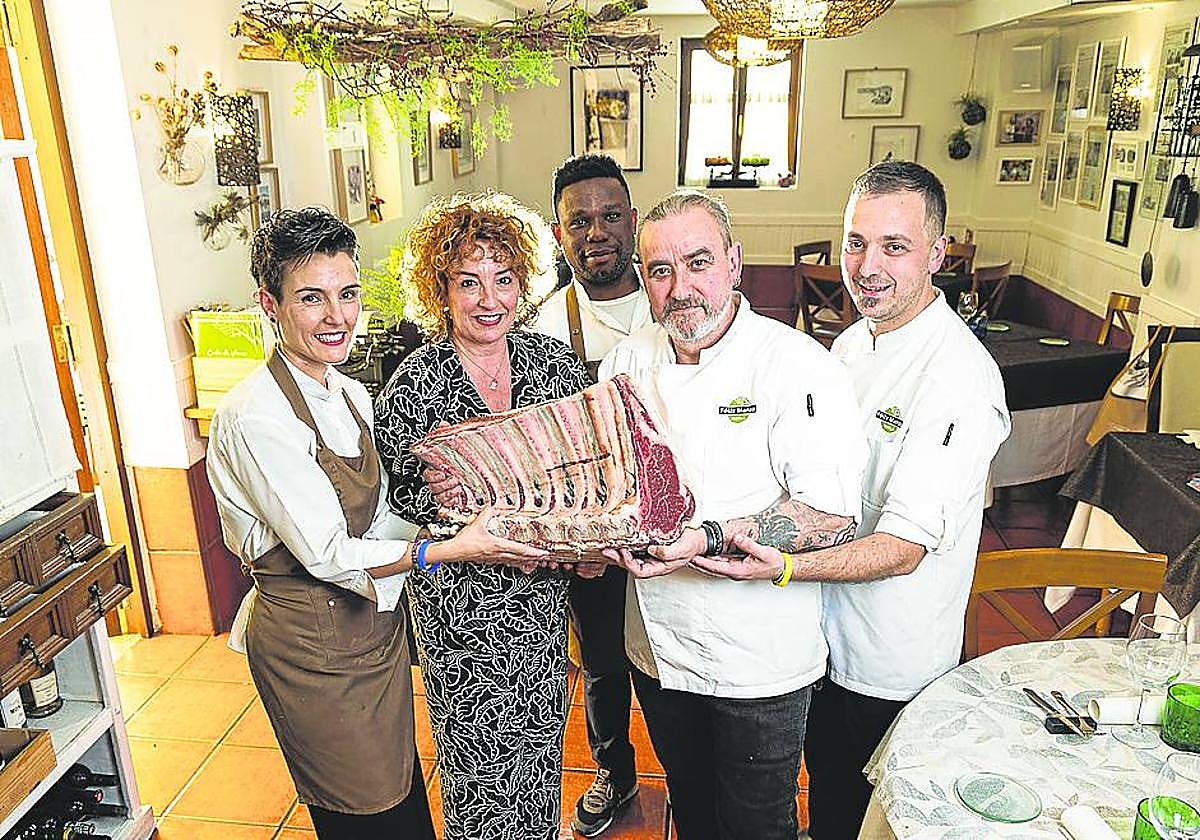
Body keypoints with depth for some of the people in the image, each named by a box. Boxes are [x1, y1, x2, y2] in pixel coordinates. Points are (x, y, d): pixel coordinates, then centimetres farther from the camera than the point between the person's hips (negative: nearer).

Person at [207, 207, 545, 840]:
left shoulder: (350, 393, 3)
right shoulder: (256, 417, -23)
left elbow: (380, 519, 3)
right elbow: (327, 554, -23)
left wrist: (481, 534, -9)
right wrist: (450, 550, -28)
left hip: (374, 620, 7)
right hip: (312, 641, -7)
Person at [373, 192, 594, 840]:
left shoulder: (555, 360, -3)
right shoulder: (413, 387, -15)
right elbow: (401, 496, -10)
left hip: (545, 591, 4)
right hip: (465, 603, -4)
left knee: (542, 732, 23)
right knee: (482, 747, 11)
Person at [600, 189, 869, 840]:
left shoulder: (797, 365, -18)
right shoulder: (627, 361, -2)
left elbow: (832, 517, -23)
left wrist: (709, 538, -32)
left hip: (760, 661, -4)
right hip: (658, 646, 5)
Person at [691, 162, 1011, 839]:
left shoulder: (961, 379, -25)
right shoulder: (853, 342, 1)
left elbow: (904, 547, -29)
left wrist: (784, 567, -43)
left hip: (891, 669, -7)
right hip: (823, 629, 7)